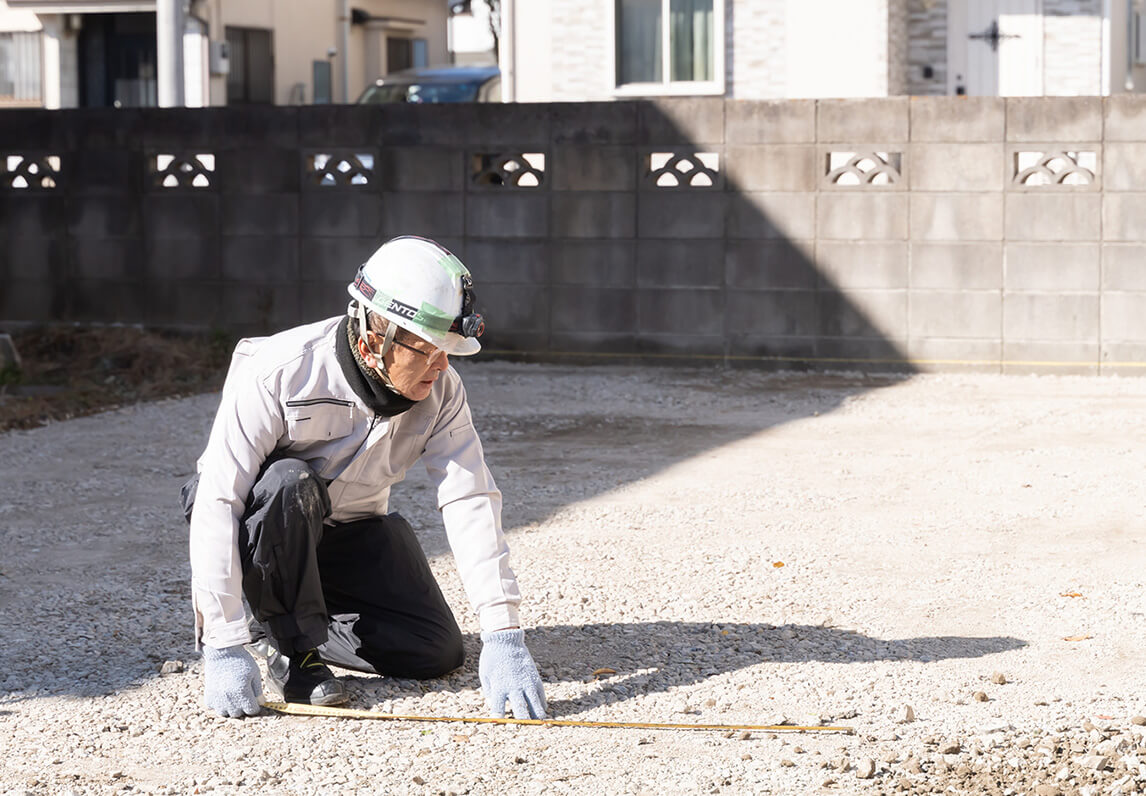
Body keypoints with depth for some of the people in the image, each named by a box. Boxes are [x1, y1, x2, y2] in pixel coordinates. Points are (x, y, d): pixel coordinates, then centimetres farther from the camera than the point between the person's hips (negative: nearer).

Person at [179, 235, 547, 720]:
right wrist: (225, 649, -37)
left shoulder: (441, 391, -18)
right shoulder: (279, 374, -32)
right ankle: (292, 650, -19)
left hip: (350, 532, 4)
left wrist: (503, 636, -31)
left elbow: (470, 502, -22)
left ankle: (285, 622, 8)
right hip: (257, 525, -4)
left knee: (438, 653, -11)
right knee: (290, 483, -38)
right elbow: (217, 503, -33)